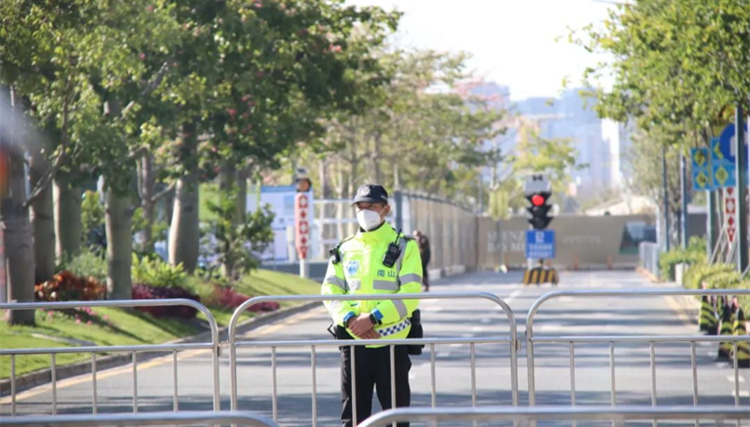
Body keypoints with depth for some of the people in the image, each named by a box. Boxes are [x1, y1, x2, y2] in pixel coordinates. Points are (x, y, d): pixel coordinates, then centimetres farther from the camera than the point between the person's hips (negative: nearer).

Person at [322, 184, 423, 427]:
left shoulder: (404, 247, 0)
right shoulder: (345, 249, 12)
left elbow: (410, 294, -11)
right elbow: (330, 290, 4)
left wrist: (373, 317, -21)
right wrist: (349, 318, -15)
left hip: (392, 342, -3)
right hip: (353, 343, 3)